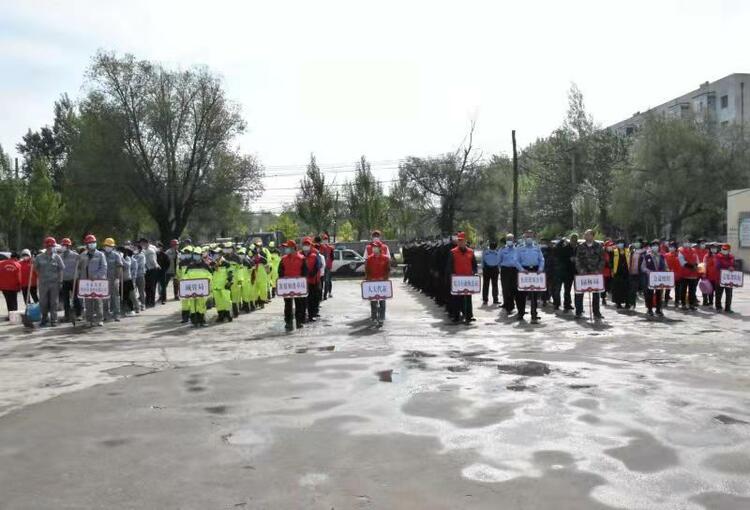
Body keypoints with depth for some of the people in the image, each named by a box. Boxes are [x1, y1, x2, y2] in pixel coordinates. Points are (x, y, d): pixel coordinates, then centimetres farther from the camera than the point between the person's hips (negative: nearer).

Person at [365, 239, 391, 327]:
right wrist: (367, 280, -3)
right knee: (373, 301, 3)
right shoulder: (369, 259, 5)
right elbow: (367, 271, 7)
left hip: (382, 283, -1)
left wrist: (385, 279, -10)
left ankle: (381, 319, 7)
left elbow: (388, 270, 2)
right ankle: (374, 319, 11)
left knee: (382, 301, 2)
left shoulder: (385, 258, 1)